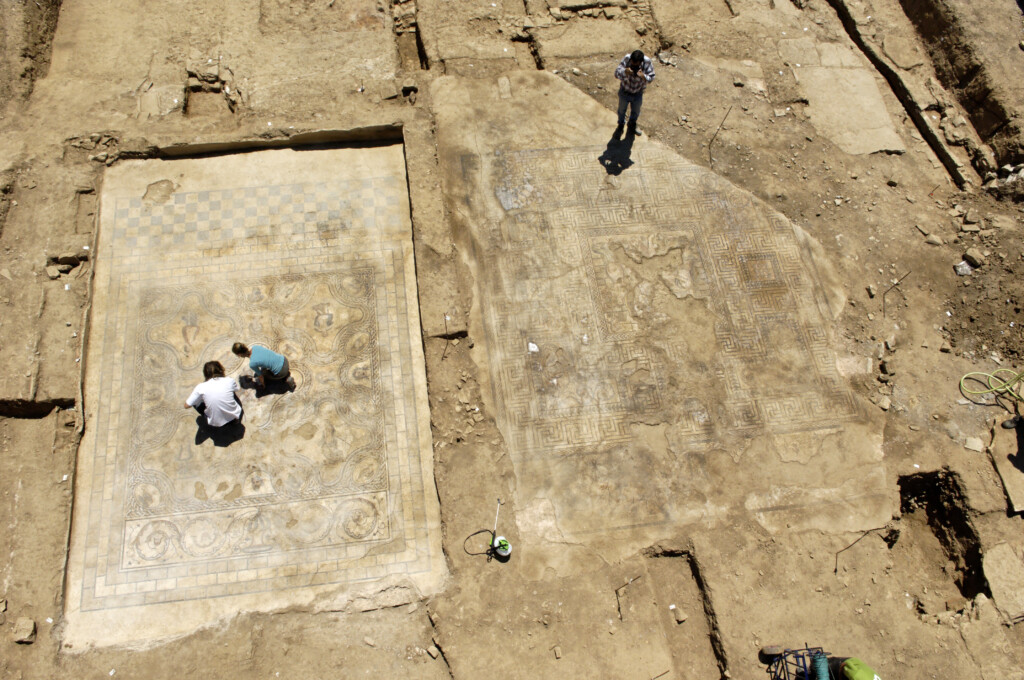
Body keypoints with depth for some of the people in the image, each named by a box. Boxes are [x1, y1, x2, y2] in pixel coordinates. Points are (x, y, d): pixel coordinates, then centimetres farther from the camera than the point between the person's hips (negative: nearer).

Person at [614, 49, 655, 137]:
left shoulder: (647, 62, -28)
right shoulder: (626, 59, -29)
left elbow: (651, 78, -22)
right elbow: (616, 73, -27)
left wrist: (643, 76, -45)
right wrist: (624, 71, -49)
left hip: (638, 94, 1)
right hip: (624, 92, -1)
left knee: (635, 111, 25)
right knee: (622, 110, 24)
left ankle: (632, 125, 57)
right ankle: (621, 125, 54)